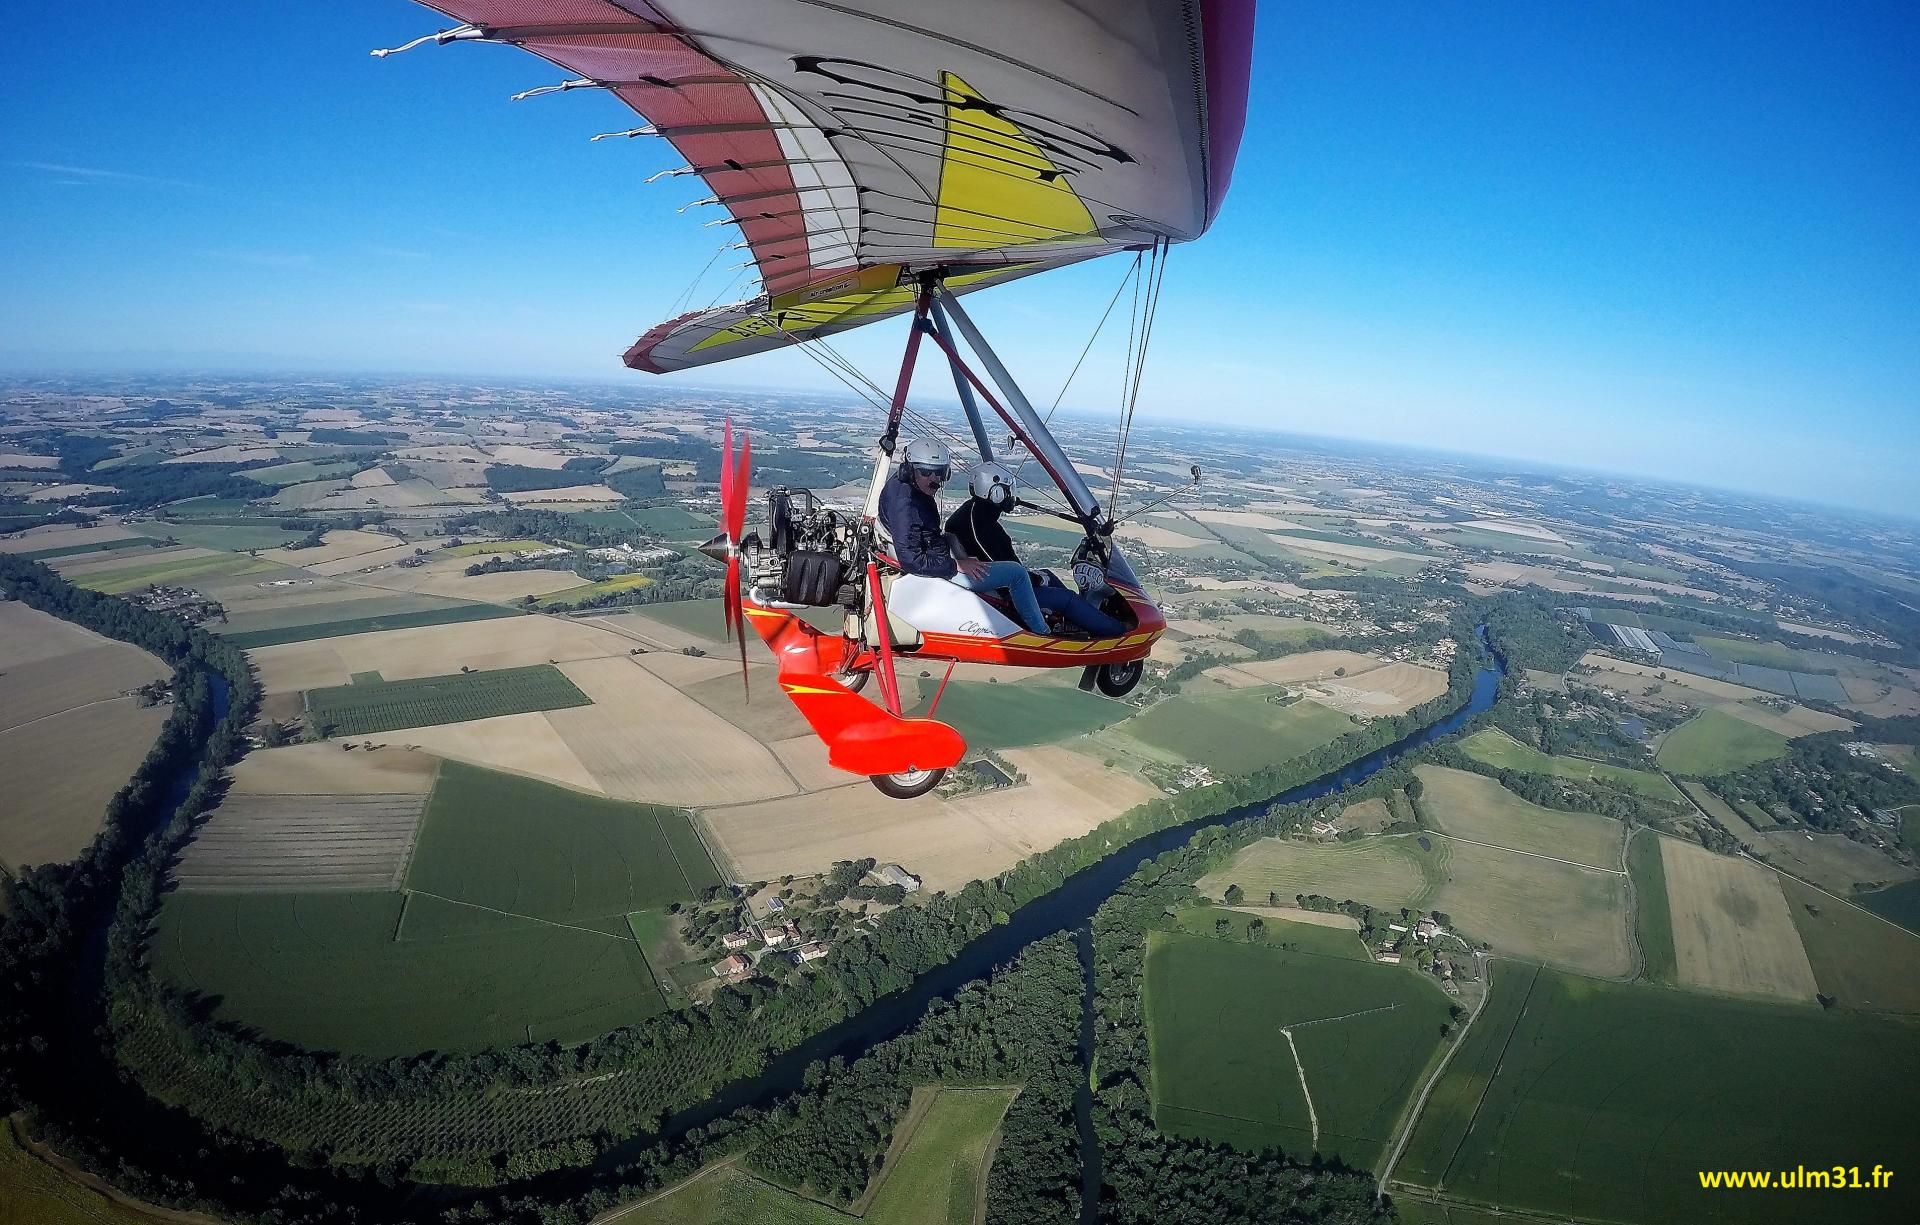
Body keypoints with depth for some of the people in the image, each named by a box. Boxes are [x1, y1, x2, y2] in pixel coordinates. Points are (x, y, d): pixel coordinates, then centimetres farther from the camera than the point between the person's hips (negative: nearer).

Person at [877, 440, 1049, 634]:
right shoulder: (904, 503, -27)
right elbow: (910, 560, -30)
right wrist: (957, 565, -24)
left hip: (940, 561, 11)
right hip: (939, 572, -11)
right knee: (1016, 572, -8)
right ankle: (1042, 634, 6)